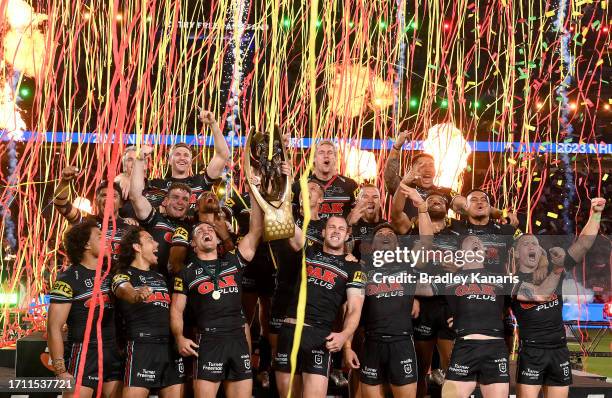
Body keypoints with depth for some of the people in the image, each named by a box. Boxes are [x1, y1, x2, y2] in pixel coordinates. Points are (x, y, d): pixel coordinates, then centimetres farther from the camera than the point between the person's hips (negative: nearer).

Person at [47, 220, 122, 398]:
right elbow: (54, 327, -10)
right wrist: (60, 370, -16)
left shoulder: (109, 272, 10)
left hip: (113, 353, 6)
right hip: (83, 353, -6)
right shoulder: (69, 278, -7)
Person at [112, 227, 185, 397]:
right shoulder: (124, 275, 2)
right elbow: (125, 290, -22)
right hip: (142, 345, -6)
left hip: (171, 346, 7)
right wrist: (136, 295, -44)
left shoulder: (161, 277, 24)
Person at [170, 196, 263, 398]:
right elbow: (177, 310, 8)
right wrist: (180, 338, -9)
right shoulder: (187, 273, 9)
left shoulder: (233, 261, 14)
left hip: (238, 339, 3)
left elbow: (256, 230, 6)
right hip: (208, 341, -3)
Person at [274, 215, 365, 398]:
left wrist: (344, 335, -19)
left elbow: (354, 309, -1)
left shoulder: (352, 267, 8)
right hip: (289, 330, 3)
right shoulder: (309, 252, 16)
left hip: (320, 335, -3)